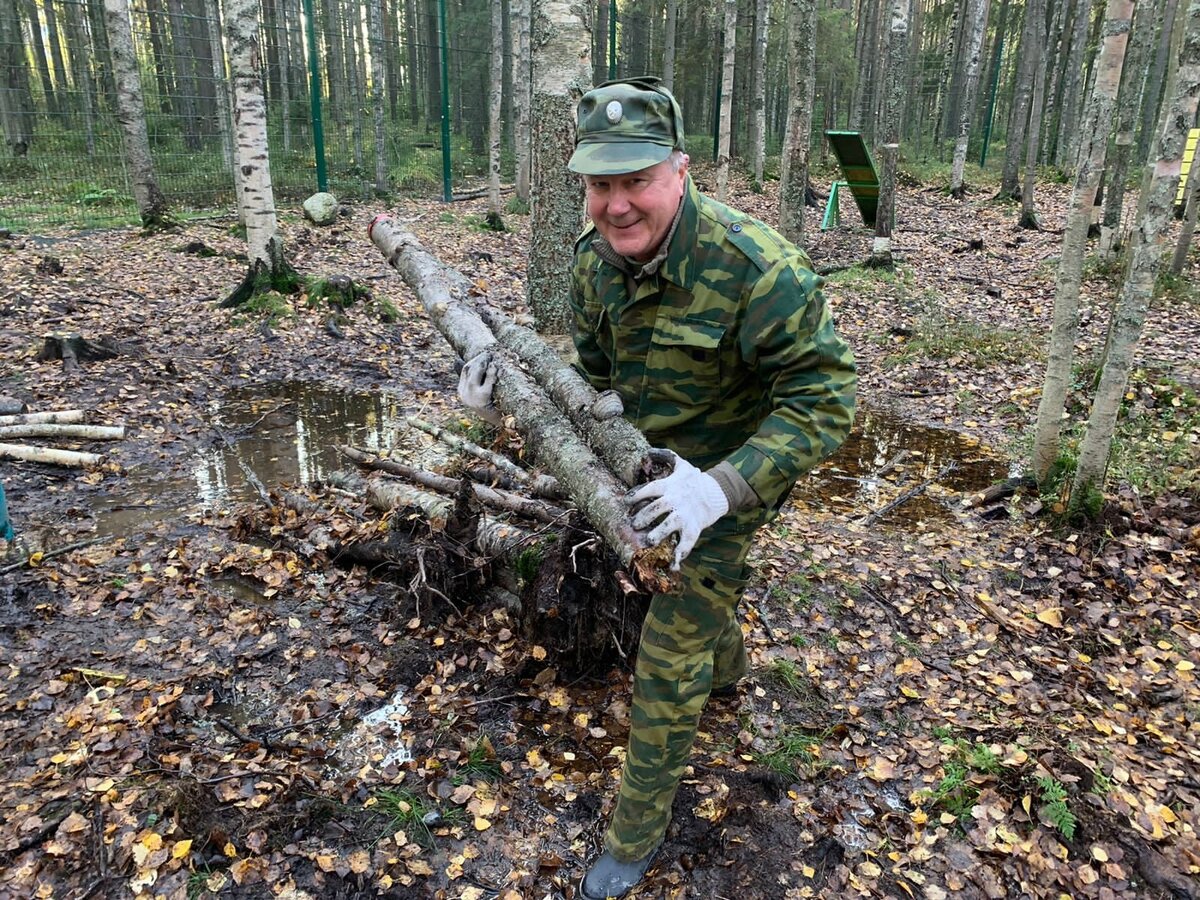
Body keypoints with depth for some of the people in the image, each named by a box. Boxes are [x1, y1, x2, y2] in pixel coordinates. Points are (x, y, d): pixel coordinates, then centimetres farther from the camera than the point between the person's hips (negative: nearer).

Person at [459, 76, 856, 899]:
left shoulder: (754, 266, -34)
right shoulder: (596, 256, -12)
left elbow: (826, 395, -30)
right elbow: (590, 367, 1)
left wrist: (723, 488, -43)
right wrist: (508, 384, -18)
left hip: (731, 473, -6)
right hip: (649, 465, 7)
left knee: (669, 654, -2)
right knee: (699, 587, 30)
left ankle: (638, 833, 21)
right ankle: (728, 672, 65)